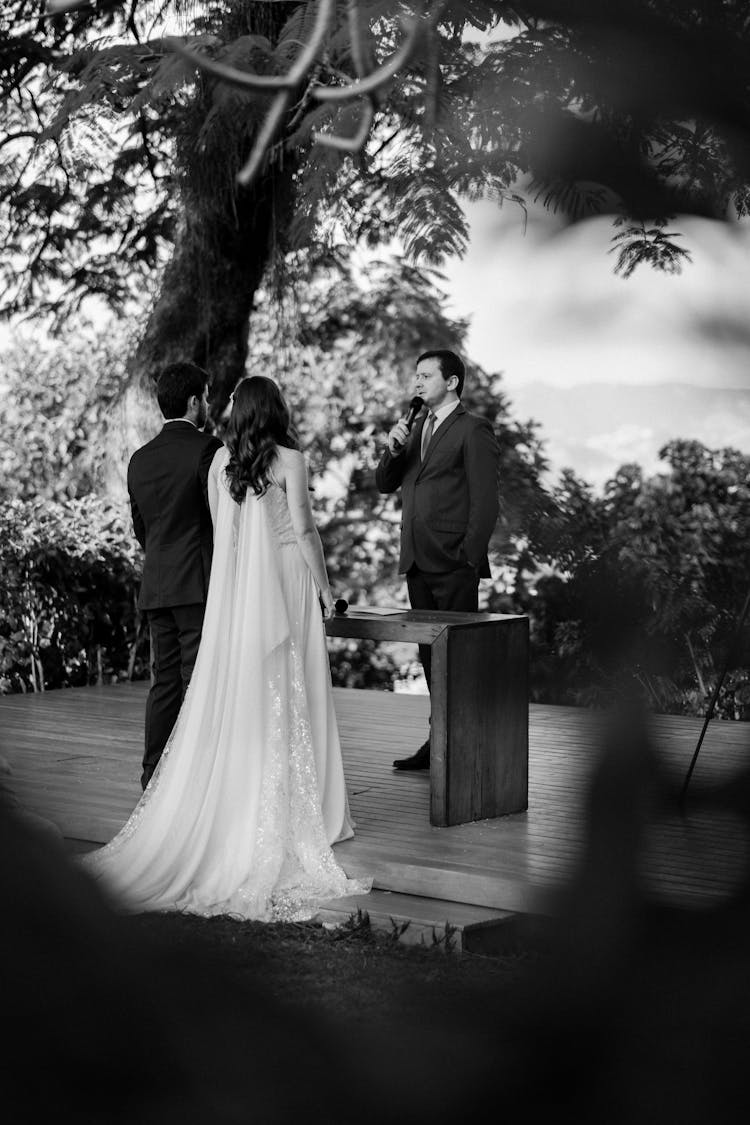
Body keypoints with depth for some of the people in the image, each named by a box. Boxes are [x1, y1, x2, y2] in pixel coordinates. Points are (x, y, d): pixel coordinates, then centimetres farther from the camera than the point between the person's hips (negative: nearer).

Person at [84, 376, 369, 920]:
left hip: (234, 587, 4)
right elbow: (304, 528, -11)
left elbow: (221, 529, 8)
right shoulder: (289, 459, -9)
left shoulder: (221, 461, 4)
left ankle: (226, 808, 11)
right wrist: (324, 586, -3)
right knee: (285, 697, 1)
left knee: (234, 696, 8)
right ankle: (290, 811, 4)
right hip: (285, 578, -4)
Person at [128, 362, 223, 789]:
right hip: (201, 585, -7)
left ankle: (155, 776, 12)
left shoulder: (140, 459, 12)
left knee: (165, 682, 10)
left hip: (156, 588, 7)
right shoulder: (206, 448, -9)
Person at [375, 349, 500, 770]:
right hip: (418, 562, 8)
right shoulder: (417, 429, 18)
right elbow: (385, 484, 18)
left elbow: (486, 502, -10)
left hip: (454, 565, -8)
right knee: (431, 655, 11)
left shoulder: (474, 431, -6)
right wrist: (394, 450, -1)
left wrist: (469, 558, -14)